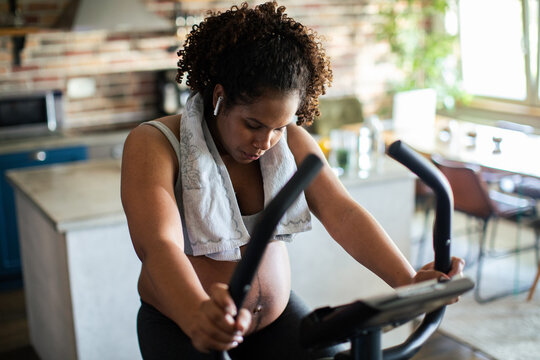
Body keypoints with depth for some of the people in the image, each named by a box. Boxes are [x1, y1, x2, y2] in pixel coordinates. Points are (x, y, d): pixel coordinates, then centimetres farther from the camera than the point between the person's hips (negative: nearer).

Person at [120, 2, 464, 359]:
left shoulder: (292, 142, -4)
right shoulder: (154, 145, -17)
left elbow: (342, 214, -15)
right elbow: (160, 247, -31)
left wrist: (408, 282, -30)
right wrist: (199, 316, -50)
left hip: (276, 315, 4)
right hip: (181, 325, -3)